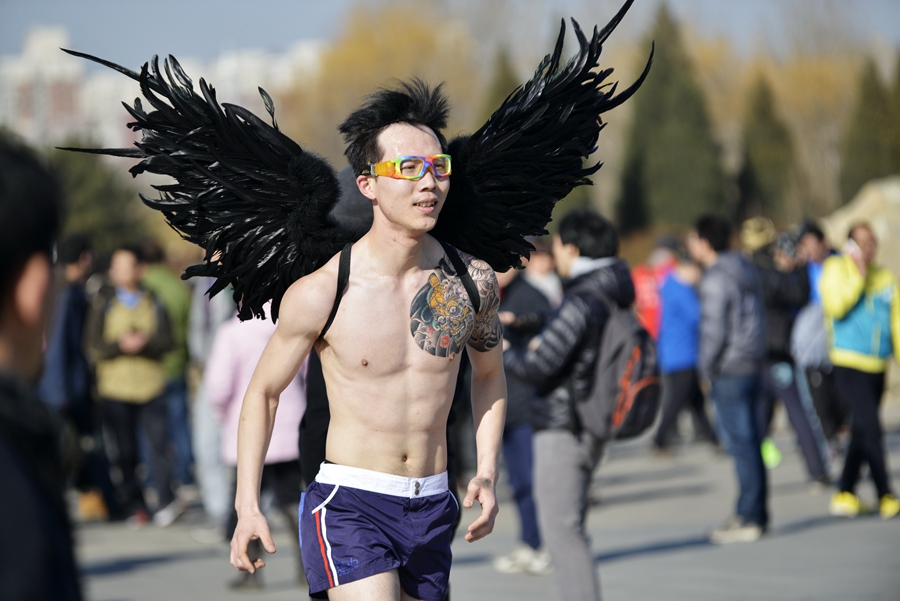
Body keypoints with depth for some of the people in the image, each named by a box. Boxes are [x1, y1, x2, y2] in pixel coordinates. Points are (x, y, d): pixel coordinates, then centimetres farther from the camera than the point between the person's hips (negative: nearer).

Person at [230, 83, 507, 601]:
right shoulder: (320, 294, -12)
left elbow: (490, 373, 19)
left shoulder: (473, 281, -1)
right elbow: (263, 390, 3)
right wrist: (248, 505, -2)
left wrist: (487, 473, 7)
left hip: (432, 510, 5)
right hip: (350, 504, -5)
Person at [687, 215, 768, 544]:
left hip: (729, 372, -9)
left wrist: (707, 370, -6)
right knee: (749, 442, 12)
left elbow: (714, 331, -18)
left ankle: (749, 519, -6)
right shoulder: (746, 270, 14)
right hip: (752, 366, 9)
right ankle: (755, 513, 16)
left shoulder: (716, 279, -14)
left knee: (741, 444, -7)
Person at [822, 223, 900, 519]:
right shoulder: (837, 268, -2)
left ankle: (845, 495, 18)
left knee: (861, 433, 10)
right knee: (871, 429, -12)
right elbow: (835, 305, -17)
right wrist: (859, 275, -15)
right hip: (849, 365, -6)